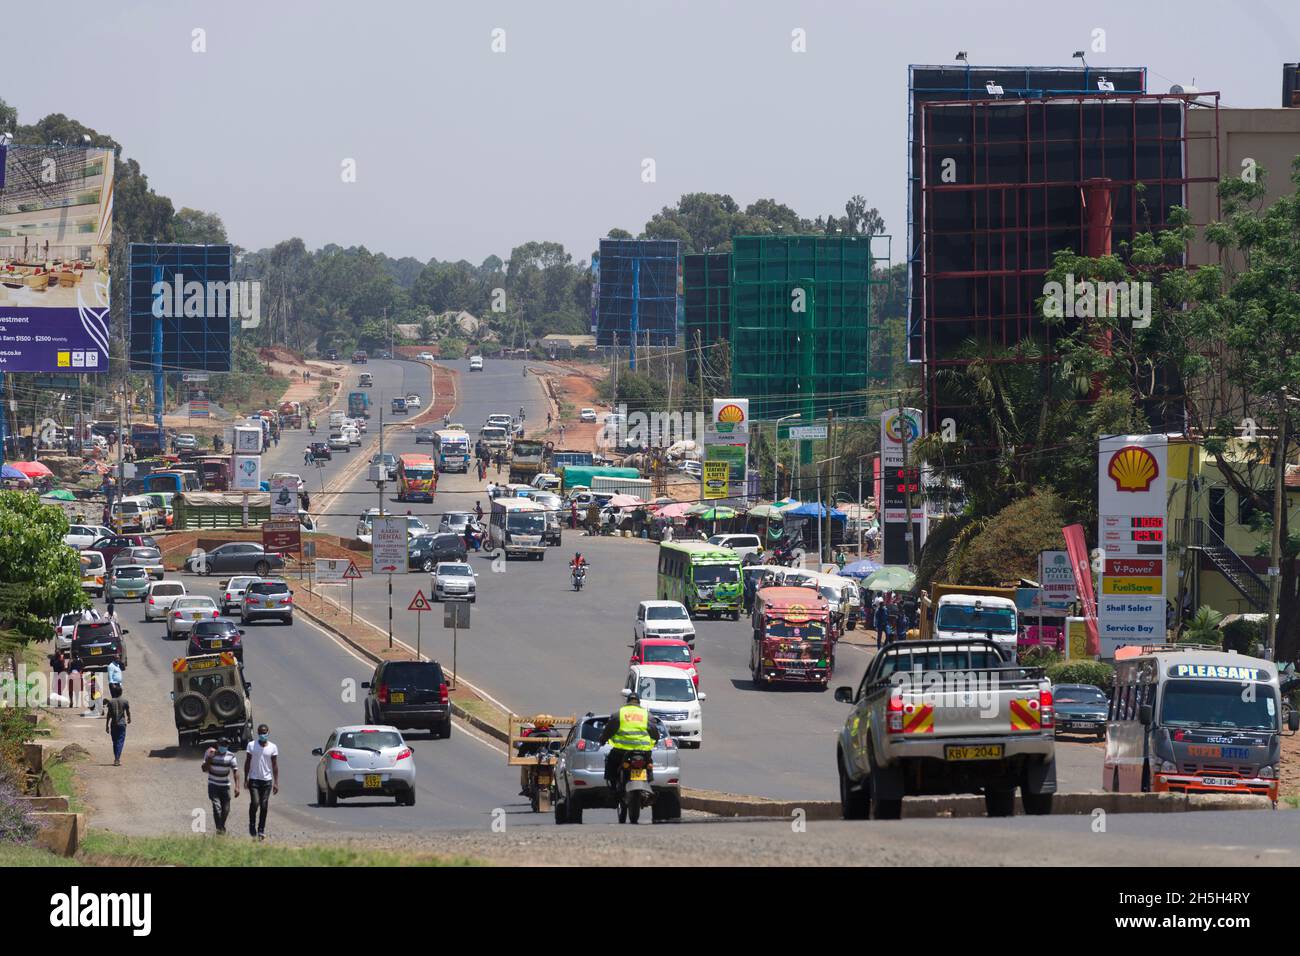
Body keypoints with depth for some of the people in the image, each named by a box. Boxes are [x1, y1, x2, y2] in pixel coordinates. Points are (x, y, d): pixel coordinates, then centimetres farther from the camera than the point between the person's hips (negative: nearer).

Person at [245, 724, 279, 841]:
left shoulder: (273, 747, 4)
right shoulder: (252, 745, 2)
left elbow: (275, 765, 5)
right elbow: (247, 762, 5)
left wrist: (276, 782, 0)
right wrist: (246, 778, -1)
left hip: (267, 780, 1)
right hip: (254, 779, -1)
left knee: (264, 806, 1)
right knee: (255, 803, -13)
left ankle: (261, 830, 10)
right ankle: (252, 825, 7)